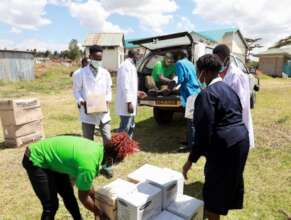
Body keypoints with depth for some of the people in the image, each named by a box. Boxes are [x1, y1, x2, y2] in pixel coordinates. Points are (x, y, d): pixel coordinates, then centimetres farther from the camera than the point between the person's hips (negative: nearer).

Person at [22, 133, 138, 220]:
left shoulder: (98, 149, -10)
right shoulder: (89, 164, -34)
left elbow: (87, 183, 6)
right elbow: (83, 196, -16)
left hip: (51, 157, 8)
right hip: (36, 161, -8)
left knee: (68, 194, 17)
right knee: (51, 206, -3)